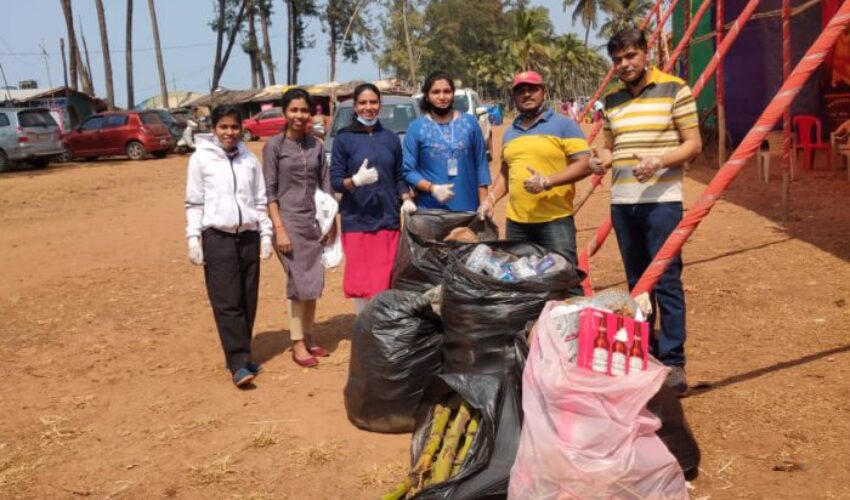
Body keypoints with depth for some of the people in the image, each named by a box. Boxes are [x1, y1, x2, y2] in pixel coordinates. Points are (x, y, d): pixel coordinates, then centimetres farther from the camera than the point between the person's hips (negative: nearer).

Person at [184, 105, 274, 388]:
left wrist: (266, 233, 8)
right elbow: (194, 203, 0)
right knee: (227, 303, -6)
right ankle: (239, 364, -5)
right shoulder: (201, 159, 0)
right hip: (217, 237, -4)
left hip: (248, 236, 4)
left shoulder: (249, 159, 10)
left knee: (248, 301, 6)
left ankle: (240, 356, 18)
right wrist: (193, 237, -6)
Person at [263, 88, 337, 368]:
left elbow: (326, 186, 12)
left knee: (313, 284, 7)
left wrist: (331, 222, 7)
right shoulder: (274, 145, -3)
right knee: (300, 284, -3)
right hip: (289, 222, -4)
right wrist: (279, 228, -13)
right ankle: (297, 344, 8)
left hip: (315, 222, 4)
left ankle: (308, 339, 20)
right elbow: (269, 191, -6)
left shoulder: (316, 145, 9)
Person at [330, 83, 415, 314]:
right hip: (356, 220, -2)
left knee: (386, 281, 2)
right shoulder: (344, 139, 2)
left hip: (388, 219, 2)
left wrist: (406, 199, -3)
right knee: (361, 281, 0)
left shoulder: (391, 138, 11)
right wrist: (356, 180, -22)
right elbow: (335, 180, -2)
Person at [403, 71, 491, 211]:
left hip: (468, 208, 2)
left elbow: (481, 164, 7)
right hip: (431, 210, -2)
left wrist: (484, 203, 2)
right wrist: (432, 188, -17)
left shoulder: (470, 123, 6)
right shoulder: (416, 128, 1)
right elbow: (409, 171, -1)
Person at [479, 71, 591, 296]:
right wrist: (491, 198, 9)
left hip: (555, 220, -5)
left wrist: (548, 181, -20)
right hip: (516, 221, 6)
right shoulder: (509, 132, 16)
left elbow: (585, 165, -8)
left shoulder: (564, 125, -1)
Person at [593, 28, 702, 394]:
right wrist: (603, 160, -4)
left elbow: (693, 144, -4)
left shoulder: (674, 89, -3)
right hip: (621, 202, 5)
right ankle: (644, 351, 23)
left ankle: (673, 361, 2)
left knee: (667, 281, -5)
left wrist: (658, 162, -22)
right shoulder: (612, 100, 11)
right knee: (637, 281, 12)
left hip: (661, 200, -5)